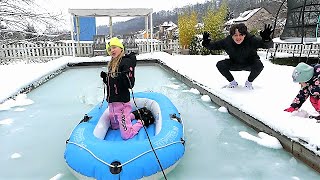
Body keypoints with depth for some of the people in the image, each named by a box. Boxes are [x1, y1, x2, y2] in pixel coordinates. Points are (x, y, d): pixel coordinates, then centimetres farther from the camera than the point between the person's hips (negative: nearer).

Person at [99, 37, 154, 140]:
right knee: (114, 126, 26)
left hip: (122, 102, -9)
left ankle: (143, 120, 18)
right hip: (112, 103, 9)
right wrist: (105, 78, 2)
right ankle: (137, 114, 35)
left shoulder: (126, 62, -15)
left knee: (126, 135, -6)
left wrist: (126, 77, -38)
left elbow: (130, 85, -20)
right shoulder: (112, 64, 11)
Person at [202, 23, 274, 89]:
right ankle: (232, 82, 6)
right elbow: (214, 45, -11)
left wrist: (266, 39, -58)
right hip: (234, 64, 2)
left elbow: (269, 45, -33)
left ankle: (249, 82, 0)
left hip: (250, 64, -2)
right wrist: (207, 43, -34)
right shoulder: (227, 41, -22)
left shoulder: (251, 40, -28)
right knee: (220, 65, -20)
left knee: (259, 65, -33)